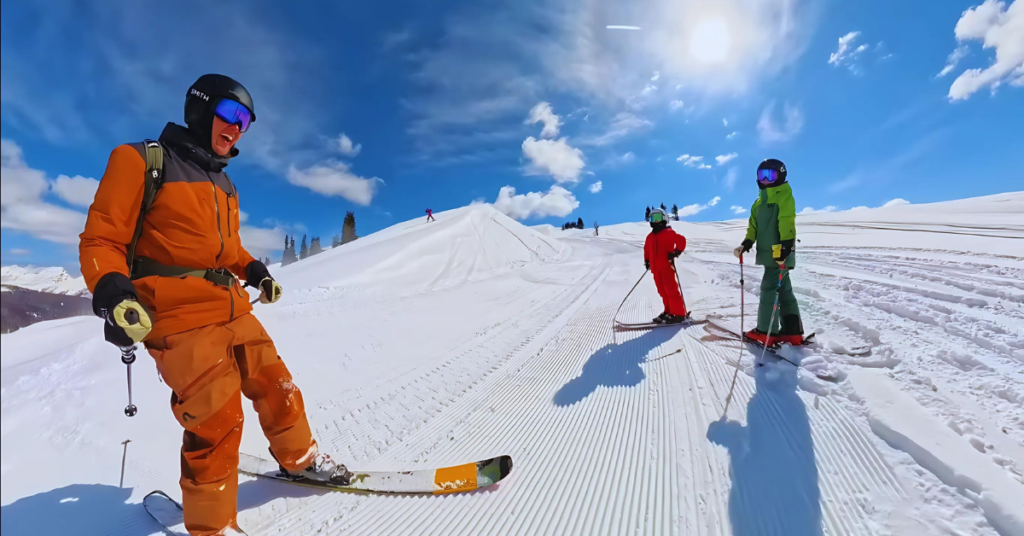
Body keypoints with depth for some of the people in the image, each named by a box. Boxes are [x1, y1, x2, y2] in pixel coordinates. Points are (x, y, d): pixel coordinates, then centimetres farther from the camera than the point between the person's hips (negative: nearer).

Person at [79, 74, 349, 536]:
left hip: (232, 310, 7)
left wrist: (254, 272, 11)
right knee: (216, 422, -5)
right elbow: (101, 240, -6)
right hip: (179, 319, -7)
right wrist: (112, 295, -22)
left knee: (276, 389, 12)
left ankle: (300, 458, 35)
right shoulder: (140, 161, -3)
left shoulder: (222, 183, 18)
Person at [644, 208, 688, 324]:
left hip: (667, 266, -7)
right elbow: (647, 249, 27)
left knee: (671, 290, -9)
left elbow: (681, 240, -9)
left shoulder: (668, 233, -2)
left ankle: (679, 314, -4)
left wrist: (675, 253, -17)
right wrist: (647, 261, 17)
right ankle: (669, 311, 17)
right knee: (663, 291, 8)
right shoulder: (650, 236, 18)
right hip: (656, 268, 7)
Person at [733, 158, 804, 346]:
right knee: (783, 290, 10)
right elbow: (754, 226, 17)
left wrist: (785, 247, -29)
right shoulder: (760, 201, 18)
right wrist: (746, 244, 3)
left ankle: (766, 332, -3)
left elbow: (787, 223, -19)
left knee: (769, 289, -9)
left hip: (780, 253, -9)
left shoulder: (784, 196, -7)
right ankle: (792, 331, 15)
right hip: (768, 253, 9)